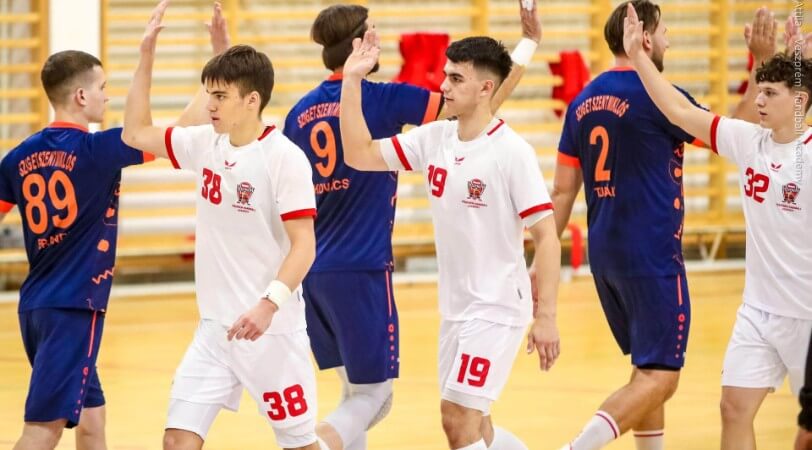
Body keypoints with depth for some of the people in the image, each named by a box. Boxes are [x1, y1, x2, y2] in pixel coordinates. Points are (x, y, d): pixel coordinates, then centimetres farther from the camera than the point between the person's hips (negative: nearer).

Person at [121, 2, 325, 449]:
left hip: (271, 329, -6)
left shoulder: (284, 158, -15)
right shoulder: (206, 144, 5)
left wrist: (269, 305, -31)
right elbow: (135, 133, 17)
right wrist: (146, 55, 10)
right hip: (214, 327, 6)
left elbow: (304, 246, -18)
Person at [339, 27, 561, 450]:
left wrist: (546, 317, -19)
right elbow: (359, 155, 2)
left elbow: (546, 237, -15)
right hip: (455, 307, 7)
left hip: (497, 308, -7)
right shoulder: (433, 138, 2)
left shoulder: (511, 151, -16)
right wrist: (352, 81, -6)